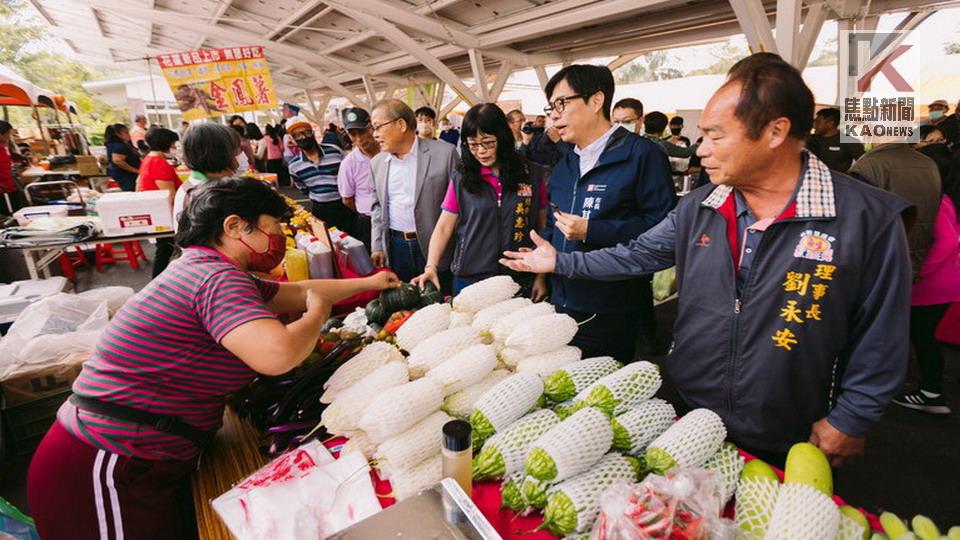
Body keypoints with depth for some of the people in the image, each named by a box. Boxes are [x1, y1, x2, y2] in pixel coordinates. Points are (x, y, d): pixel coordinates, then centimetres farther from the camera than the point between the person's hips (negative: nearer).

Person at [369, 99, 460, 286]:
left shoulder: (444, 153, -9)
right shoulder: (377, 162, 7)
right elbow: (378, 206, 15)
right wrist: (377, 246, 8)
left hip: (435, 246, -3)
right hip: (395, 248, 4)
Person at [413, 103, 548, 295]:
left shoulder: (532, 175, -1)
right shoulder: (461, 180, 1)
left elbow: (543, 229, 3)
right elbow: (443, 228, 0)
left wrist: (541, 277, 0)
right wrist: (431, 267, -14)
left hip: (520, 283, 0)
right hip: (469, 280, 1)